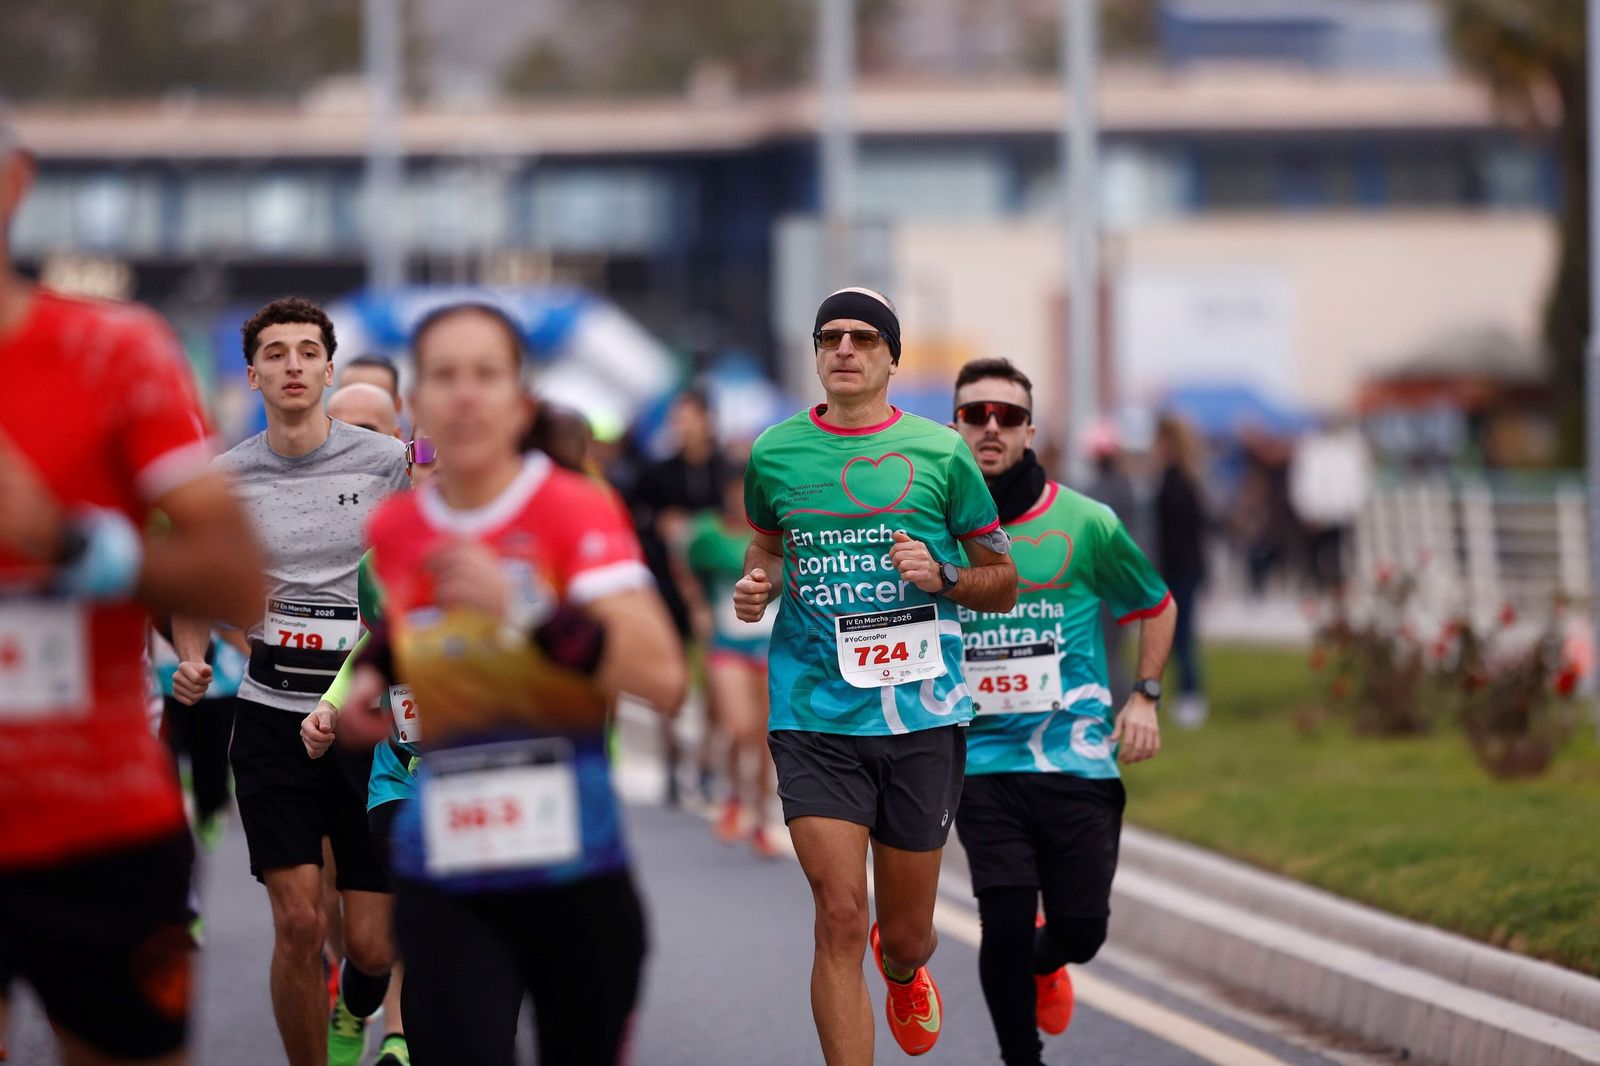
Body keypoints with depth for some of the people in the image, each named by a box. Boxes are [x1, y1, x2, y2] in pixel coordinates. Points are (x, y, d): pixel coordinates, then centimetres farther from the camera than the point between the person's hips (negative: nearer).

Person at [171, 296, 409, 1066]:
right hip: (273, 717, 1)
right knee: (298, 924, -9)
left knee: (373, 944, -3)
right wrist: (191, 659, -3)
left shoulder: (386, 462, -3)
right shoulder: (223, 477, 2)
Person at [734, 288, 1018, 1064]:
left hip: (921, 714, 0)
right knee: (840, 919, -13)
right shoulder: (774, 452, 6)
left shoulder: (940, 453, 2)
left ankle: (903, 972, 49)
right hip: (815, 716, 0)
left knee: (906, 935, 11)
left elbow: (1003, 584, 8)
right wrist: (757, 585, 4)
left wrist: (941, 576, -11)